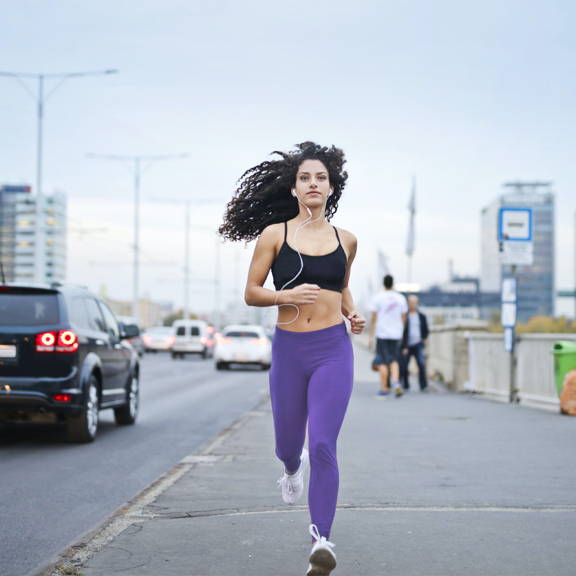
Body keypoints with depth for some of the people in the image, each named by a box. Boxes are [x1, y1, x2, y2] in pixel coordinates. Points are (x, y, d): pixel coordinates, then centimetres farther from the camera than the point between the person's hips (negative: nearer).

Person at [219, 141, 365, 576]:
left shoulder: (345, 240, 7)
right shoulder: (275, 234, 0)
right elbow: (251, 293, 2)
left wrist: (352, 314, 5)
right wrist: (287, 295, -16)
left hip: (333, 349, 0)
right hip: (289, 349, 1)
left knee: (323, 445, -14)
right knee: (288, 442, 15)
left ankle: (322, 540, -16)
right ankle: (293, 468, 53)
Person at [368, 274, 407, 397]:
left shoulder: (378, 297, -5)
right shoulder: (401, 298, 5)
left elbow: (373, 318, -7)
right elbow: (404, 319, 9)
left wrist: (370, 336, -2)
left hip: (382, 333, -3)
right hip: (396, 334, 3)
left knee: (383, 361, 1)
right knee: (394, 360, 10)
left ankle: (384, 388, 3)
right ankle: (396, 383, -10)